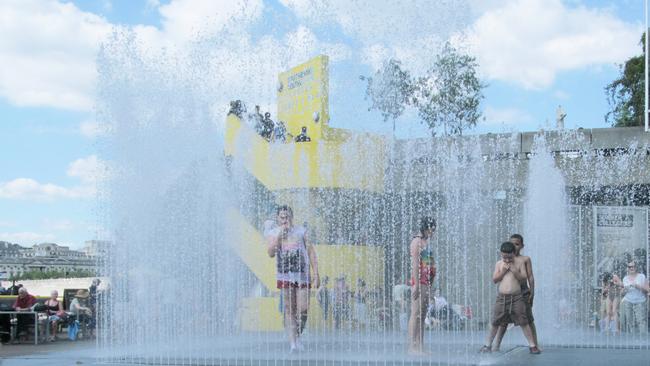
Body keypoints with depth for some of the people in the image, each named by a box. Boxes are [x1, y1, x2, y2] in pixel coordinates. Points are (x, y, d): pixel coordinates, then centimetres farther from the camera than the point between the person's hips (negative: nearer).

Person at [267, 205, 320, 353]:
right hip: (285, 276, 0)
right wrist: (279, 236, -15)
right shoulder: (274, 233, 8)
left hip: (302, 275, 0)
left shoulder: (301, 231, 8)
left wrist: (316, 274, 2)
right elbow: (271, 253, -6)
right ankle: (293, 341, -1)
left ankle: (297, 336, 17)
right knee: (289, 310, -2)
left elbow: (311, 252, 8)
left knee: (303, 310, -6)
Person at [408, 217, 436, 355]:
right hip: (419, 281, -9)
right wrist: (416, 284, -21)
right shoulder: (417, 241, -8)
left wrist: (430, 286, 18)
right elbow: (415, 263, -15)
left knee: (422, 316, 8)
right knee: (416, 314, -10)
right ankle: (412, 347, -10)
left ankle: (420, 347, 10)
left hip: (427, 283, 9)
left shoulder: (426, 241, 19)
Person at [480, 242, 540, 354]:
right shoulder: (499, 264, 7)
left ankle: (532, 345, 1)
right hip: (502, 297, 2)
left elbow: (524, 277, -3)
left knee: (523, 322, -4)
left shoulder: (519, 263, 2)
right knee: (495, 322, 6)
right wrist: (503, 271, -9)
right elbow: (494, 279, 2)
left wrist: (515, 271, -16)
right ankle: (488, 345, 16)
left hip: (516, 297, -2)